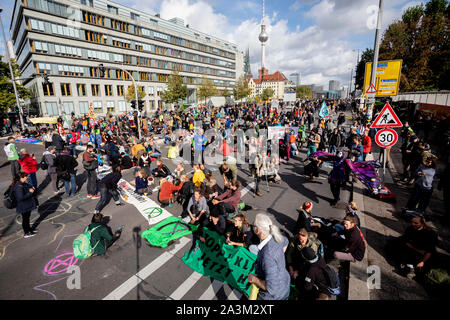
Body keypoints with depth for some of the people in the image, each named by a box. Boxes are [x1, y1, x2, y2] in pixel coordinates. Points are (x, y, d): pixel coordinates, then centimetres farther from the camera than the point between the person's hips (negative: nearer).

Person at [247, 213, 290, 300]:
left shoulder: (267, 256, -39)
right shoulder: (275, 237, -16)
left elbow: (272, 287, -35)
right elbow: (285, 242, 10)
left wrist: (254, 279, -22)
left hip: (274, 295, -7)